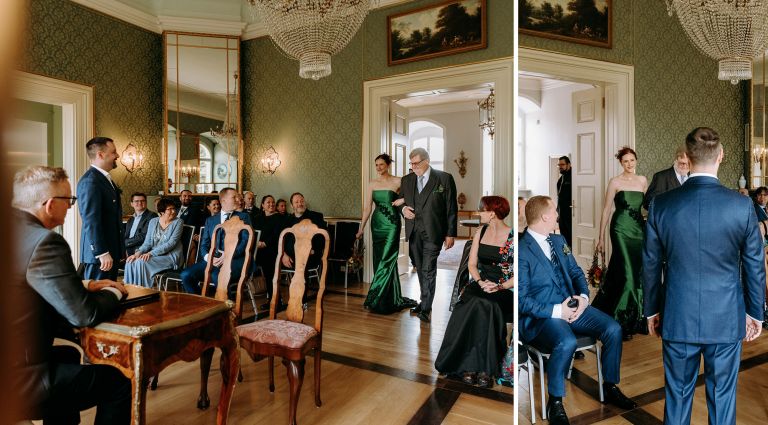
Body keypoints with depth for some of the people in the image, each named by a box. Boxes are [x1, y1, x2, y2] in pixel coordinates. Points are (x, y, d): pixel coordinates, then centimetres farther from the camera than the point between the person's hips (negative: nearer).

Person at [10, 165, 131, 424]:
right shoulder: (44, 241, -22)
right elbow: (85, 314, -20)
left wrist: (86, 285, 9)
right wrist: (112, 293, -1)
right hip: (16, 382, -9)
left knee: (68, 355, 32)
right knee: (120, 382, 1)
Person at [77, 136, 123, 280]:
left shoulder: (104, 178, 14)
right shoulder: (90, 181, -16)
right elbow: (91, 221, -21)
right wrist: (102, 253, -22)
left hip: (110, 251, 9)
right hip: (101, 253, -9)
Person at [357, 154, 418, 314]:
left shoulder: (397, 182, -3)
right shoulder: (373, 183, 9)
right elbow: (367, 207, 9)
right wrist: (361, 228, 7)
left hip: (391, 224, -5)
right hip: (377, 223, 5)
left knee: (386, 260, -7)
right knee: (379, 259, 9)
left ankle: (375, 300, 2)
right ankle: (392, 299, 23)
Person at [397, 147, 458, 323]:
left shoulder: (444, 178, -3)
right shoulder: (406, 180, 10)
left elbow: (451, 208, -3)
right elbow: (400, 201, 21)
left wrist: (450, 234, -5)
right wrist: (403, 208, -4)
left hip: (433, 232, -4)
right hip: (414, 232, 5)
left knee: (428, 270, -6)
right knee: (420, 269, 12)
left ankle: (426, 308, 4)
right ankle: (425, 301, 26)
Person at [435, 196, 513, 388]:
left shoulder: (513, 237, -5)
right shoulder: (480, 233, 11)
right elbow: (472, 264, 10)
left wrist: (499, 287, -19)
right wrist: (480, 282, -8)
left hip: (505, 289, -3)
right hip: (479, 284, 4)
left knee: (484, 307, -33)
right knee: (475, 306, -29)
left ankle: (486, 367, -23)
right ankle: (470, 364, -23)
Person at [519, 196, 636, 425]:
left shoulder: (558, 240, 11)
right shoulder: (521, 251, -16)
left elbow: (576, 272, 15)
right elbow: (520, 300, -18)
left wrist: (583, 296, -4)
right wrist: (556, 311, -20)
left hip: (572, 305, 8)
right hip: (541, 316, -8)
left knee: (613, 329, -8)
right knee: (567, 343, -33)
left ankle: (610, 388, 15)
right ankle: (555, 402, -10)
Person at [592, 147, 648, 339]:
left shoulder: (642, 180, 11)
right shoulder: (615, 182, -3)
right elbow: (606, 210, -3)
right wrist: (601, 238, -5)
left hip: (639, 228, 5)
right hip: (622, 229, -5)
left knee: (640, 271, 7)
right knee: (628, 272, -6)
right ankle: (622, 321, 7)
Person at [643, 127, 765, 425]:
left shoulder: (661, 204, -10)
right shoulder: (742, 205, -10)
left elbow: (650, 264, -2)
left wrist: (651, 310, 10)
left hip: (677, 319, 0)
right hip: (726, 320, 0)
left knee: (677, 396, 15)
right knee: (722, 397, 17)